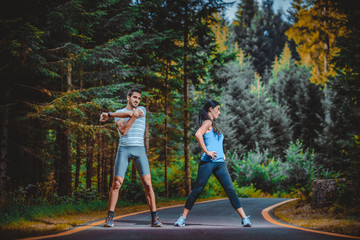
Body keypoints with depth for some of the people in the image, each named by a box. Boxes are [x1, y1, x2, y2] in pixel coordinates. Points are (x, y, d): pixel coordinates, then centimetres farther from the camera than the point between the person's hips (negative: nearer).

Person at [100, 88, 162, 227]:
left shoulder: (142, 110, 11)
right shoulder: (118, 113, 10)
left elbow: (130, 113, -10)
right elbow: (123, 131, -8)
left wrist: (109, 115, -4)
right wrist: (133, 117, -17)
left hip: (139, 149, 0)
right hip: (123, 149, 0)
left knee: (147, 183, -9)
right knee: (117, 183, -7)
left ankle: (154, 217, -6)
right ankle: (110, 217, 0)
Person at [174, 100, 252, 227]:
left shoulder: (213, 125, 25)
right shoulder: (207, 122, -1)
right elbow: (198, 134, -21)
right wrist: (206, 151, -21)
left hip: (220, 163, 7)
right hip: (208, 162, -7)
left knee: (230, 190, -3)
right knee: (197, 190, -4)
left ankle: (244, 218, -8)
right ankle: (183, 218, 5)